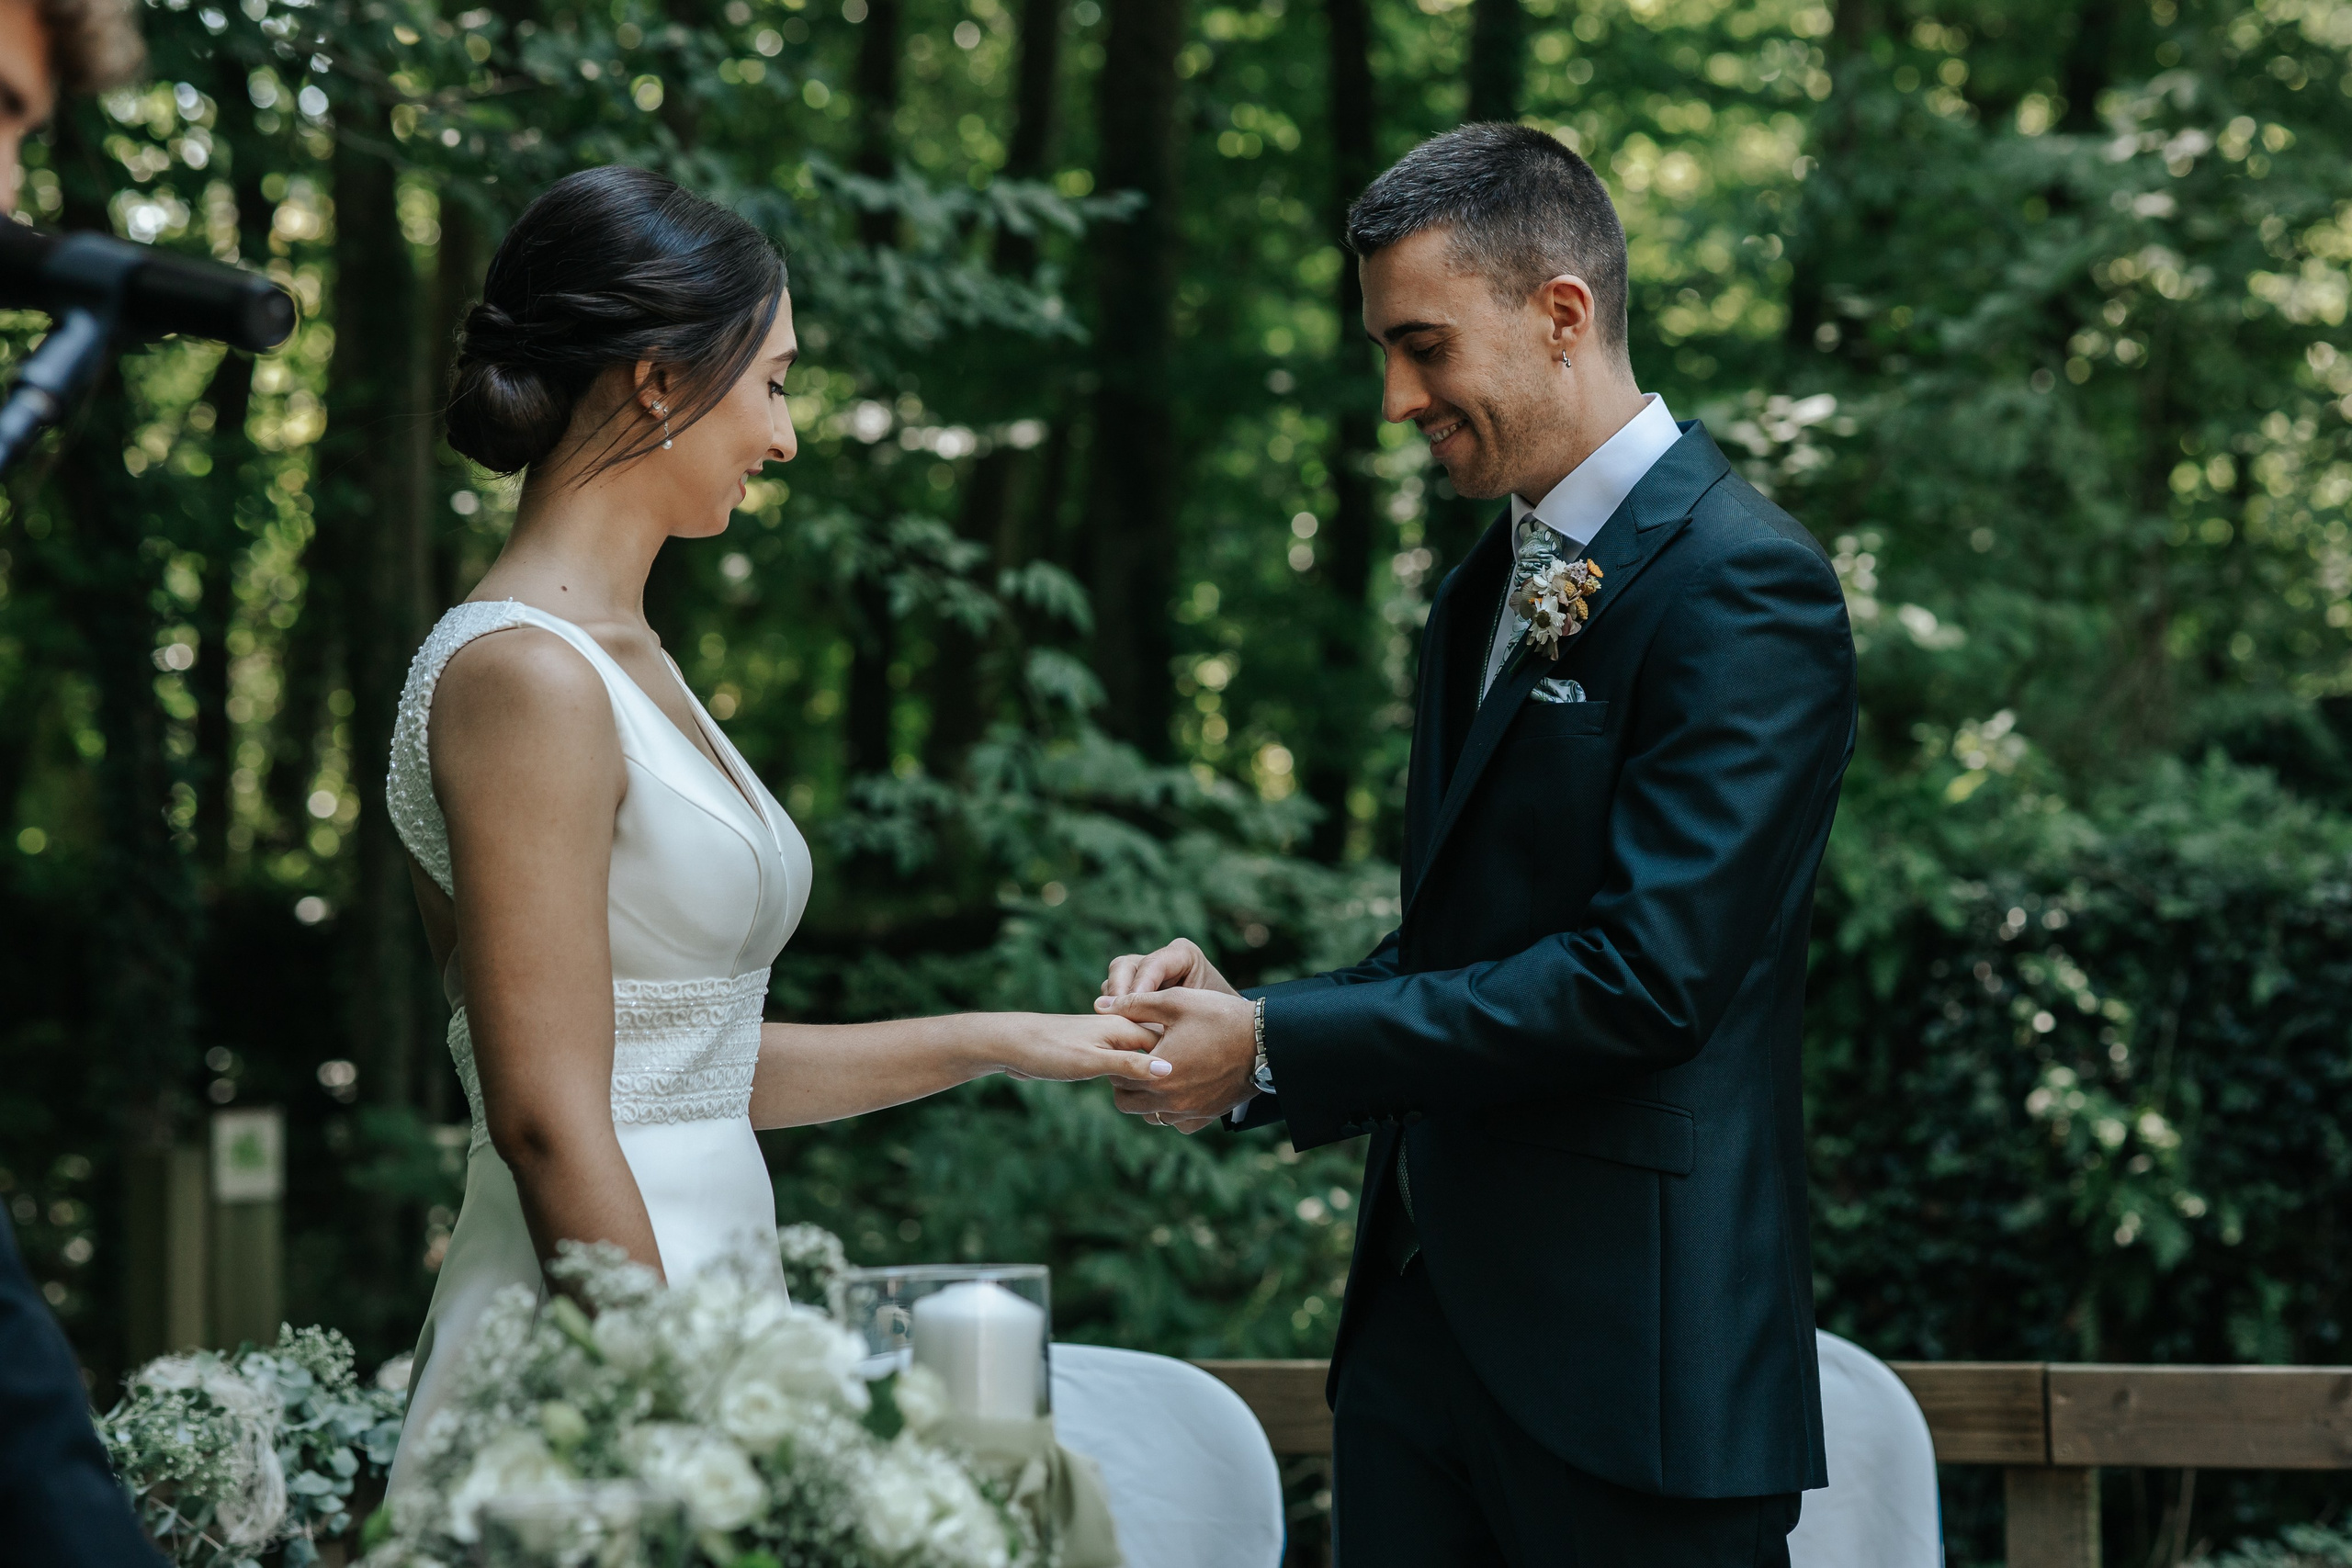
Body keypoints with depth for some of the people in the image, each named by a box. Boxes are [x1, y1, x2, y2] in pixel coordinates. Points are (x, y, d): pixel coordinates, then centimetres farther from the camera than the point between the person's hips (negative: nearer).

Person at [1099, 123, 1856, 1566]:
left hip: (1632, 1340, -8)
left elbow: (1644, 974, -20)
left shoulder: (1744, 585, -13)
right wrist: (1240, 1008, -1)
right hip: (1429, 1311, 8)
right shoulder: (1485, 594, 16)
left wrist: (1275, 1049, -17)